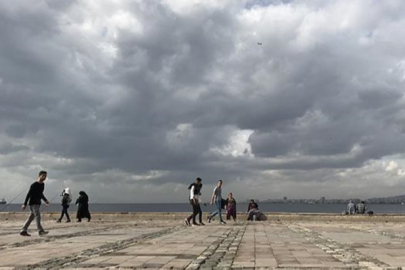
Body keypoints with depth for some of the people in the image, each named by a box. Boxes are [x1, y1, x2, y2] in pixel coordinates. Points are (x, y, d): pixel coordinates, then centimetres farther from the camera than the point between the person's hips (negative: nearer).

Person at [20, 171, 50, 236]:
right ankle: (40, 230, -21)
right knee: (38, 216, -17)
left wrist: (45, 200, 13)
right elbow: (28, 194, -12)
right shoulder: (34, 185, -13)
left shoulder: (43, 184, 10)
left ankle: (23, 230, 15)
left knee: (31, 217, 9)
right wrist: (25, 204, -13)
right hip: (33, 203, -8)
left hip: (38, 203, 8)